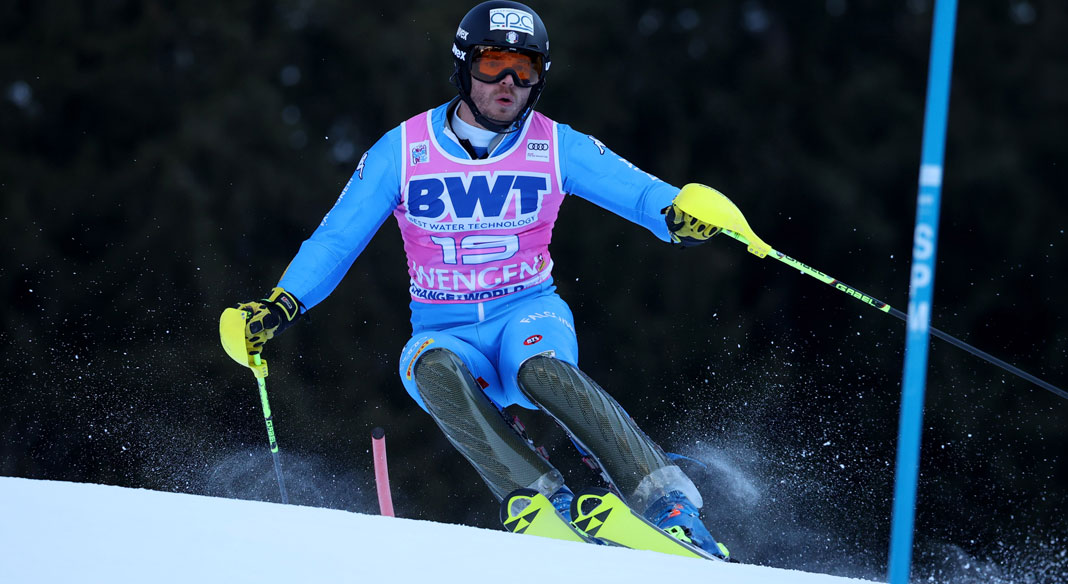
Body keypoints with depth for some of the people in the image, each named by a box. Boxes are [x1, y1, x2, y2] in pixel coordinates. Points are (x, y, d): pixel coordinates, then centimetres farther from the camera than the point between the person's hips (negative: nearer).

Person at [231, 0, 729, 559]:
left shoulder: (557, 148, -1)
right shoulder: (404, 151, -2)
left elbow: (640, 191, -9)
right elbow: (335, 239, 1)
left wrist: (680, 214, -32)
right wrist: (279, 306, -12)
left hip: (529, 315, -1)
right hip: (445, 333, 1)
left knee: (540, 368, -36)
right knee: (434, 369, -35)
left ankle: (665, 498, -38)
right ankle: (543, 499, -44)